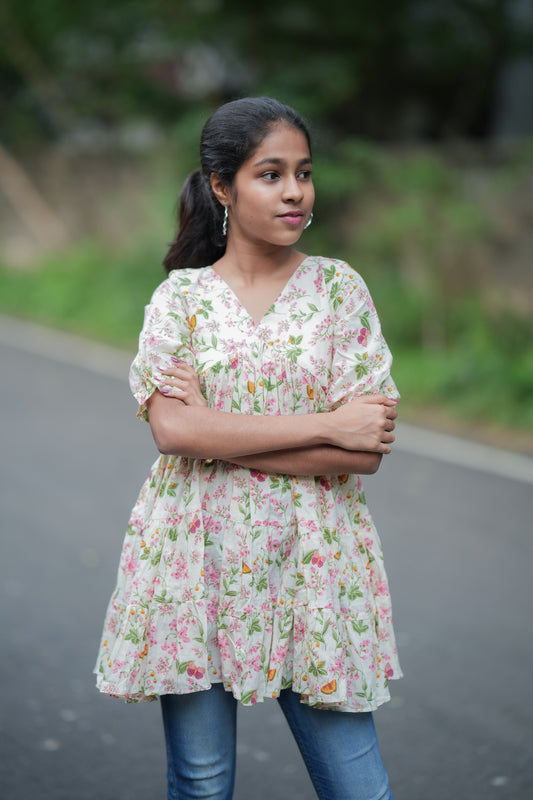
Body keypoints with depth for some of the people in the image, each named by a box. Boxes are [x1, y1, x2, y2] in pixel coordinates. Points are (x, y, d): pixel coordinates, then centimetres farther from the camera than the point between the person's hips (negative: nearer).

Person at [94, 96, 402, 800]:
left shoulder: (340, 288, 2)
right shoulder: (180, 296, 2)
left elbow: (365, 452, -6)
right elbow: (172, 429, -13)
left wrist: (218, 433, -12)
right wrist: (325, 425, -14)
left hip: (311, 561, 0)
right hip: (198, 557, 0)